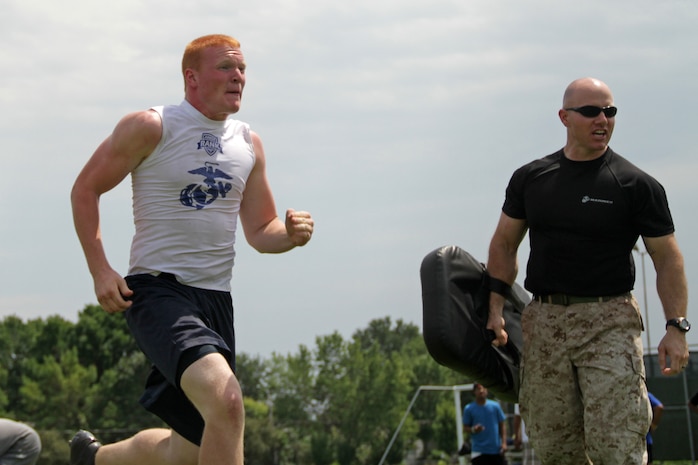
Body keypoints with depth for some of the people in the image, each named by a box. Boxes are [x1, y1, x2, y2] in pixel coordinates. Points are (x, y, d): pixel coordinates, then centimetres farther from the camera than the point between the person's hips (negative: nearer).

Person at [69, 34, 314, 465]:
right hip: (158, 289, -7)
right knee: (225, 398, -31)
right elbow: (86, 189, 1)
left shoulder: (249, 144, 12)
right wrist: (100, 270, -9)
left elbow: (260, 231, 17)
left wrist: (289, 234, -7)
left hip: (216, 298, 7)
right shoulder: (151, 127, -5)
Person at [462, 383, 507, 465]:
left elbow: (502, 425, 8)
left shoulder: (495, 406, 4)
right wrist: (473, 430, -19)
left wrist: (504, 442, -1)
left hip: (496, 449, 2)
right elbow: (465, 428, 3)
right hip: (479, 451, -2)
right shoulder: (469, 409, 0)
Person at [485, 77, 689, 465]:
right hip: (544, 321, 4)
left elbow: (667, 258, 1)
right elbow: (504, 244, 18)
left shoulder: (636, 185, 0)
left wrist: (677, 327, -9)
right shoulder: (531, 179, 11)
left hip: (609, 321, -4)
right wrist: (496, 308, 6)